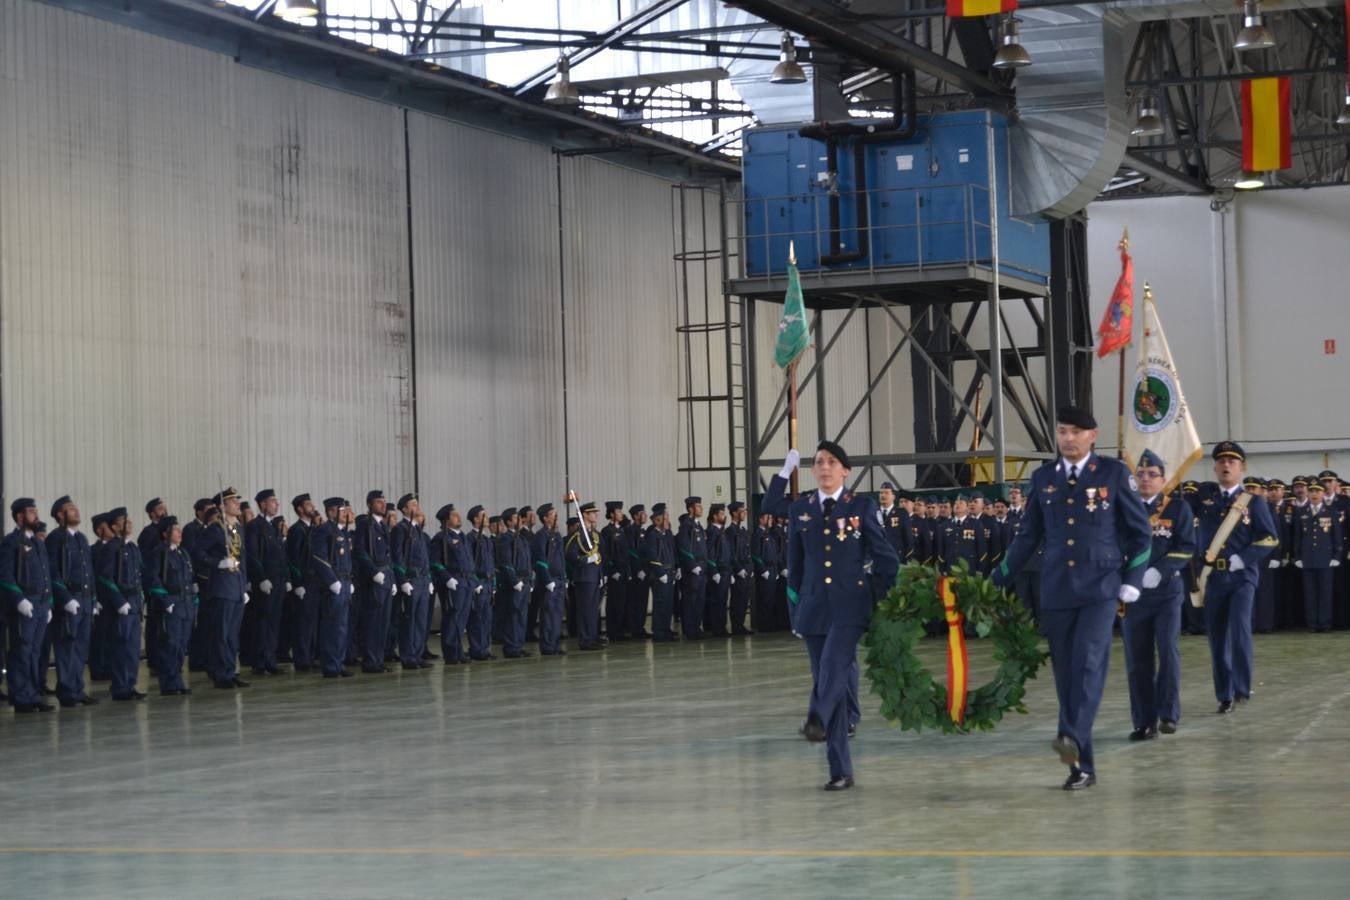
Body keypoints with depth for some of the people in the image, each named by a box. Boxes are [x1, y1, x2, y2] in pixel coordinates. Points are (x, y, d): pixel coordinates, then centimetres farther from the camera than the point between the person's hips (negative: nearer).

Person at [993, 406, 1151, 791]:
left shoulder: (1113, 473, 2)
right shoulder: (1042, 478, 10)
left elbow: (1140, 531, 6)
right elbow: (1027, 536, 16)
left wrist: (1132, 581, -2)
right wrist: (997, 582, 12)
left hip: (1100, 587, -3)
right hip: (1056, 592, 3)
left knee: (1089, 662, -23)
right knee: (1066, 675, 2)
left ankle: (1073, 738, -37)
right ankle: (1081, 766, 6)